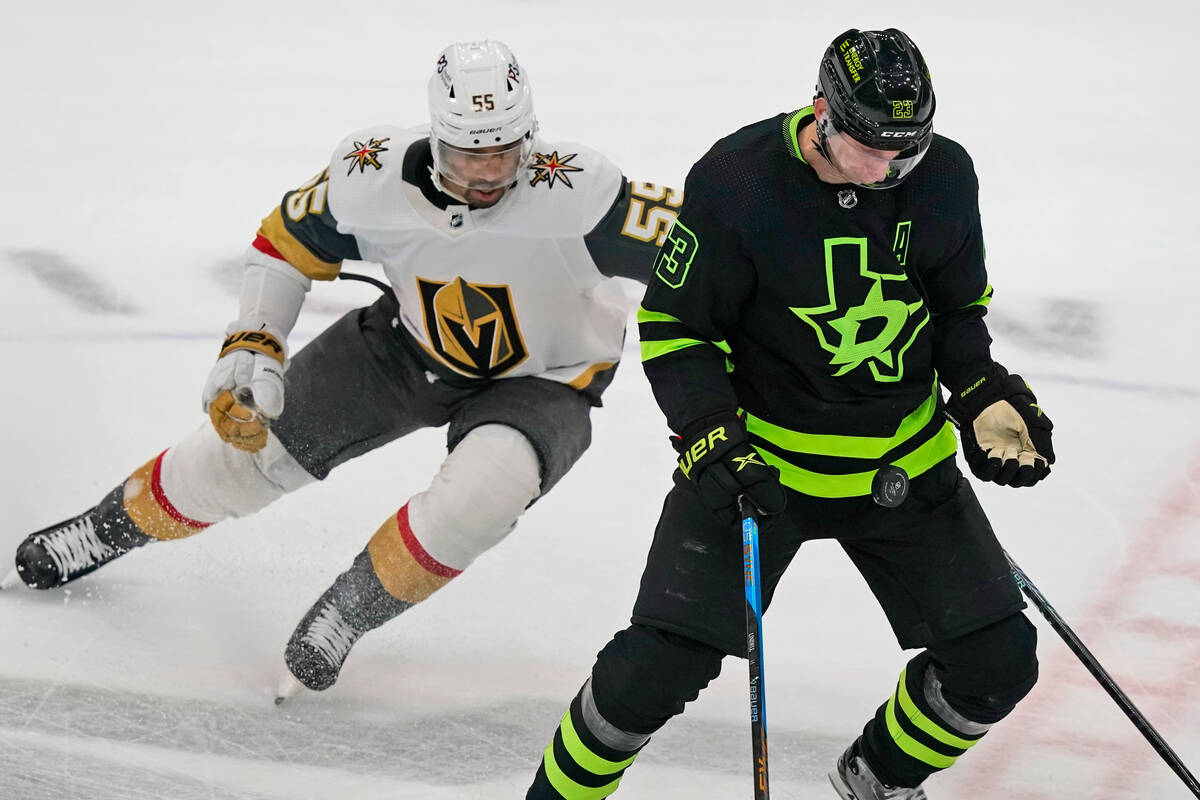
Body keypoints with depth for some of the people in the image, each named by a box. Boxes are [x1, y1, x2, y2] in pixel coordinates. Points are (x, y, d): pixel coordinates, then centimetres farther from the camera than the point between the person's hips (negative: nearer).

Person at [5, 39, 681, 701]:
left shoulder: (575, 192, -36)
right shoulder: (375, 177, -24)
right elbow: (287, 245, -6)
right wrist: (252, 349, -14)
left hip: (541, 382, -3)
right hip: (409, 344, 3)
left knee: (480, 491, -34)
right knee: (247, 442, 3)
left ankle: (346, 613, -8)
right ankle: (112, 527, 34)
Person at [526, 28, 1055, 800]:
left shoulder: (944, 178, -7)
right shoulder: (738, 178, -19)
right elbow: (673, 323, -10)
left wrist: (987, 396, -5)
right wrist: (711, 436, -20)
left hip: (903, 460, 4)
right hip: (757, 455, -4)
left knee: (997, 660, 0)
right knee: (663, 662, -13)